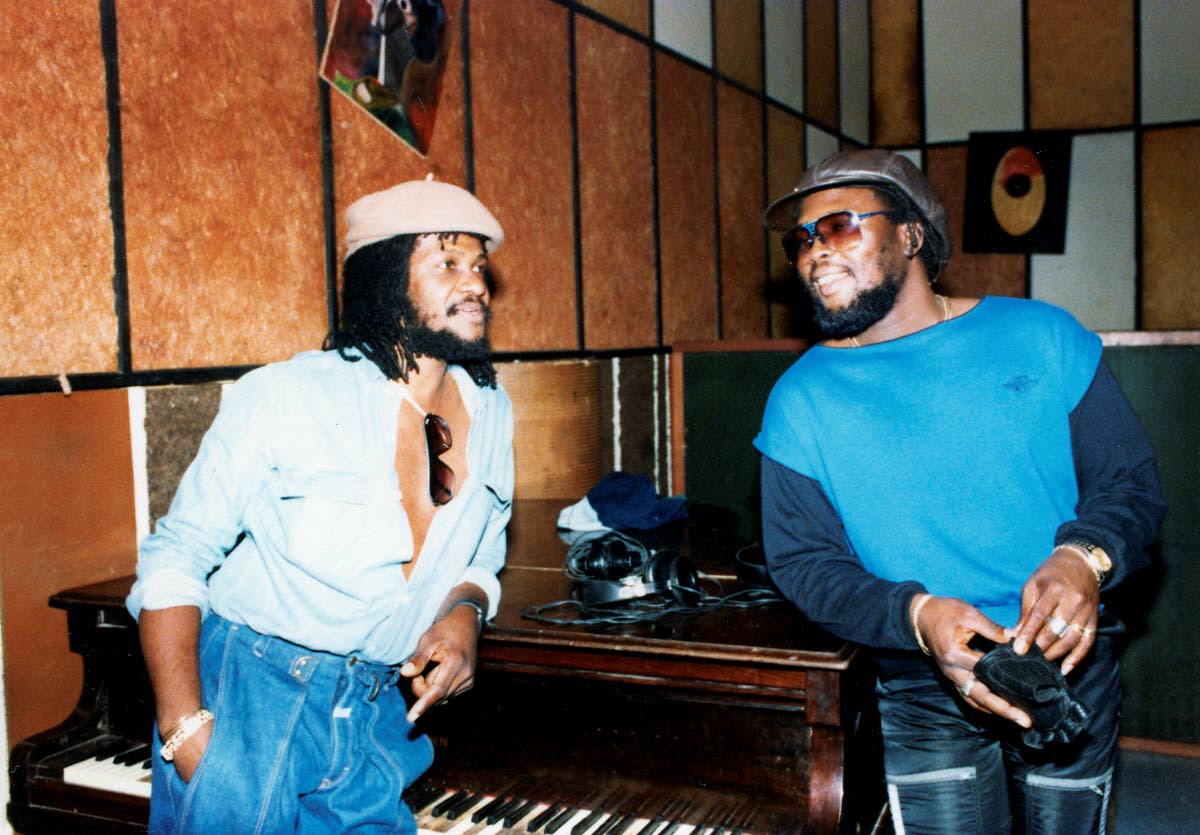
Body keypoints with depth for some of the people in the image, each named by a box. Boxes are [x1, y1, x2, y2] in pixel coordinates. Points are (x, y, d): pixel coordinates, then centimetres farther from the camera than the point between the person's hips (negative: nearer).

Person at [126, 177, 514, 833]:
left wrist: (464, 613, -9)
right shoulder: (286, 397, -14)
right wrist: (185, 729, -19)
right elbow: (175, 559, -10)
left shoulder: (490, 414, 1)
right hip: (246, 698, -4)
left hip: (376, 717, 4)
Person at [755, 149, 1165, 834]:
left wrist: (1083, 557, -22)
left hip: (1068, 665, 1)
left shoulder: (1041, 336, -1)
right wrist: (915, 613, -23)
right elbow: (802, 560, -6)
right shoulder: (801, 399, -2)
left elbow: (1131, 483, 0)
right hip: (920, 687, -1)